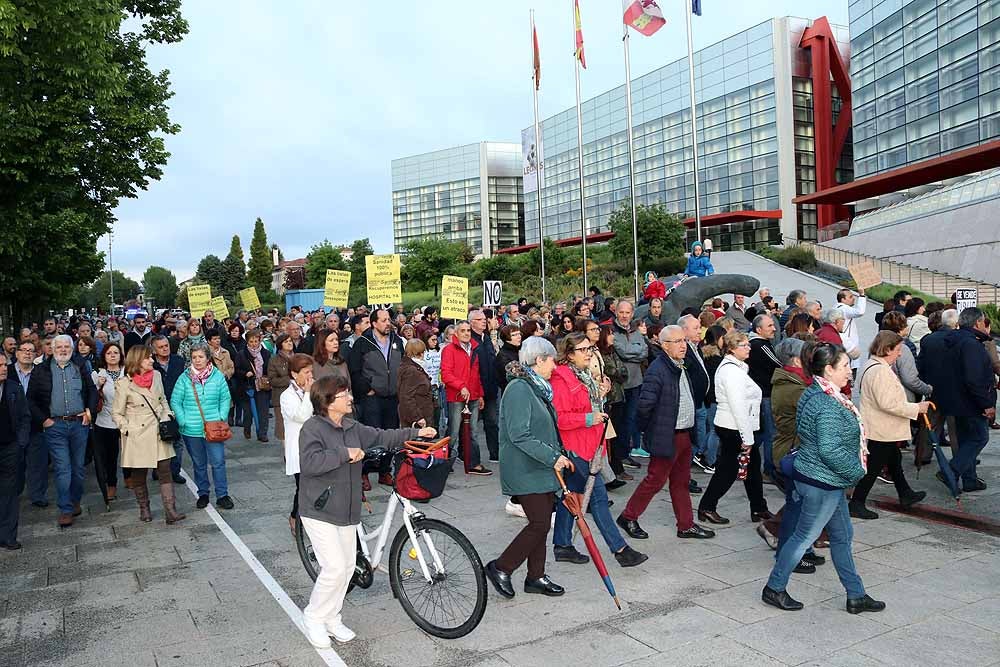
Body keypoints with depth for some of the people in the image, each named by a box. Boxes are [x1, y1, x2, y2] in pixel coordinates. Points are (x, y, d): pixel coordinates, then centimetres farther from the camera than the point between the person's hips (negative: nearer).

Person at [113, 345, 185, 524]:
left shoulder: (156, 376, 4)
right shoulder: (124, 384, -9)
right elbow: (117, 413, -2)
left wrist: (168, 417, 4)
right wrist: (129, 430, -10)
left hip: (159, 433, 3)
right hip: (138, 436, -3)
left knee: (165, 471, -4)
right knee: (139, 475, 9)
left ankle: (170, 511, -5)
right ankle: (144, 509, 27)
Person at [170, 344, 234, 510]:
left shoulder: (217, 376, -1)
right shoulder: (185, 378, -2)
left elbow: (226, 399, 5)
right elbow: (175, 401, 0)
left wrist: (222, 418, -4)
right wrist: (183, 421, -8)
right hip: (191, 430, 1)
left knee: (218, 462, -2)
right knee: (199, 464, 14)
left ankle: (222, 495, 9)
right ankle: (203, 494, 28)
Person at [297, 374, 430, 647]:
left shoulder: (352, 428, 8)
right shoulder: (312, 428, -15)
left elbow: (380, 437, 17)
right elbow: (309, 462, -29)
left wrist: (415, 433, 12)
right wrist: (345, 453, -27)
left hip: (347, 509, 8)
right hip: (320, 511, -8)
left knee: (348, 565, 11)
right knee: (335, 568, -11)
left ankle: (331, 617, 29)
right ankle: (314, 617, 12)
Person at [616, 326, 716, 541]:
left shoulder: (681, 367, 10)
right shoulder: (657, 370, -20)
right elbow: (645, 404, -21)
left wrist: (690, 430, 17)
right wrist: (647, 430, -10)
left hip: (684, 435, 9)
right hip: (666, 437, -9)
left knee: (681, 482, 16)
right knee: (655, 480, 2)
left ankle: (686, 525, 26)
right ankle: (628, 517, 17)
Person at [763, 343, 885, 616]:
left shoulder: (815, 394, 7)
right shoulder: (828, 405, -24)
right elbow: (830, 450, -27)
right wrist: (857, 471, -14)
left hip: (827, 481, 10)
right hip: (821, 482, -10)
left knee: (842, 536, 18)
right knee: (804, 537, 3)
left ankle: (856, 595, 29)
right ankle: (774, 589, 17)